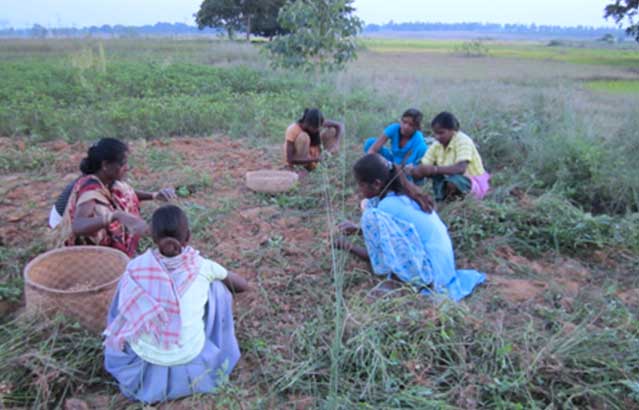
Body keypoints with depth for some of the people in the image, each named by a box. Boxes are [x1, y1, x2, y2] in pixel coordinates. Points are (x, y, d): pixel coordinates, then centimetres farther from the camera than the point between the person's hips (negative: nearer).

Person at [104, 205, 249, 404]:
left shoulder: (136, 268, -5)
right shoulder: (203, 266, -7)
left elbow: (122, 316, 14)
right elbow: (243, 285, 13)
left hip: (143, 373, 1)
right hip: (194, 369, -1)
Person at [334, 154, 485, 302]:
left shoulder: (387, 206, -19)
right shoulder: (403, 194, 6)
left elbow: (379, 256, -8)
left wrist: (350, 246, 3)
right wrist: (358, 229, 13)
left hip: (430, 270, -9)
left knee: (371, 216, -19)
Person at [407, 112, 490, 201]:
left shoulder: (463, 141, -21)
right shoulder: (437, 145, -3)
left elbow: (461, 168, -37)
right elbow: (424, 166, -10)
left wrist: (435, 169, -46)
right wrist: (412, 170, -32)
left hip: (475, 184, -7)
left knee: (452, 181, -34)